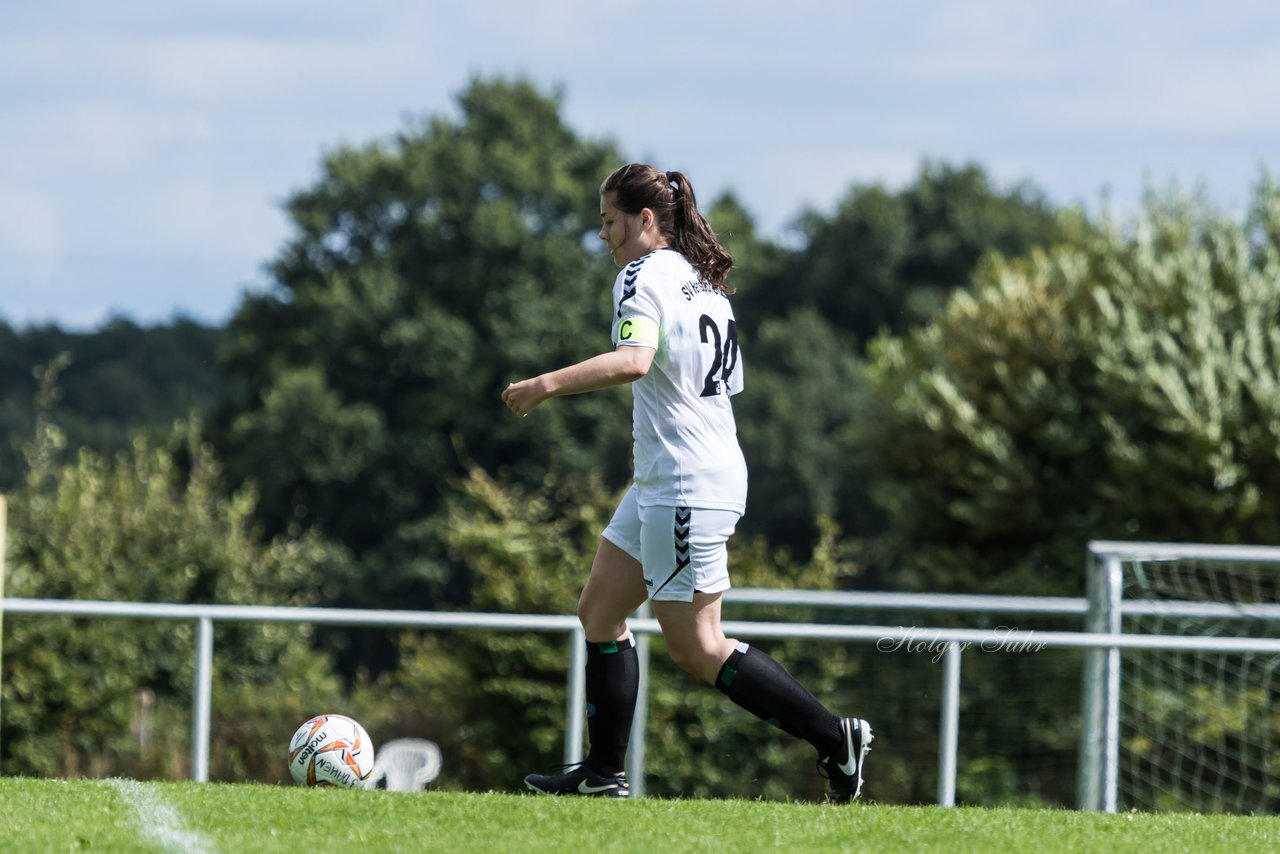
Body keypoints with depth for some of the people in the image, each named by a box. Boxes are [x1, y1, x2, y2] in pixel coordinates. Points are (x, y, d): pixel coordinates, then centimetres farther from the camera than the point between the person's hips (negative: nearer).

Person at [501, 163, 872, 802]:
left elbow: (633, 360, -33)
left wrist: (545, 385, -32)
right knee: (599, 611, 12)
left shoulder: (644, 276, -14)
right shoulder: (703, 281, 14)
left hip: (686, 487, -10)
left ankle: (834, 738, -2)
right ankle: (604, 773, 13)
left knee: (695, 646, -4)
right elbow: (729, 380, 19)